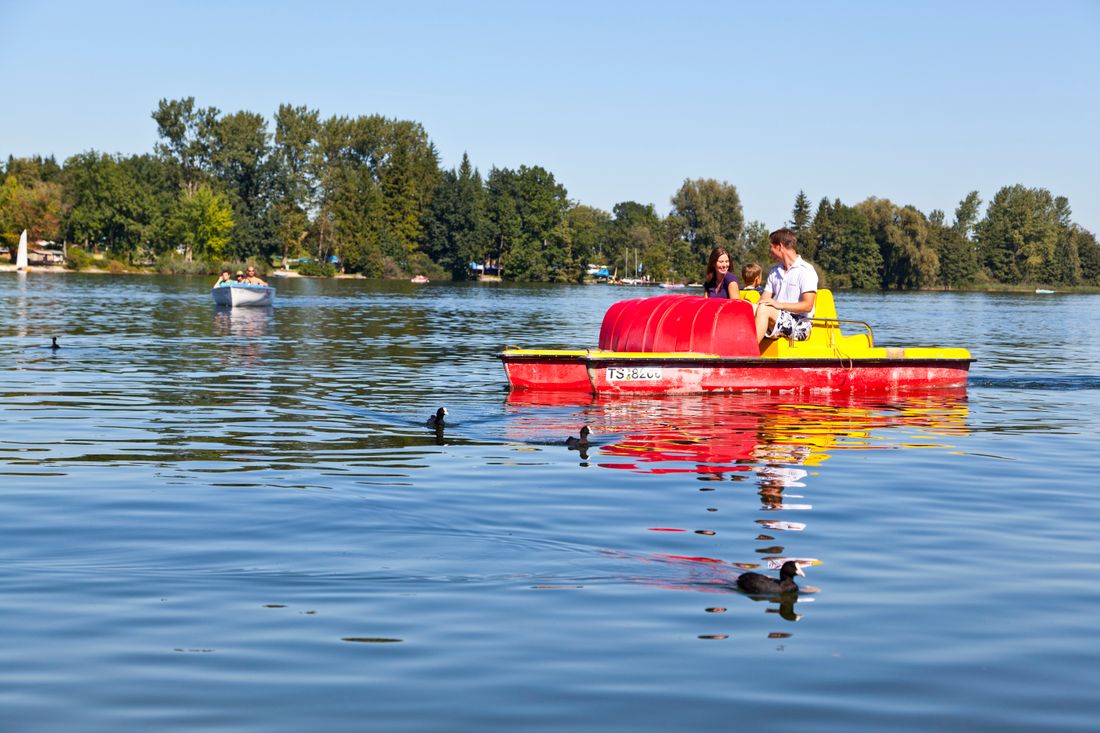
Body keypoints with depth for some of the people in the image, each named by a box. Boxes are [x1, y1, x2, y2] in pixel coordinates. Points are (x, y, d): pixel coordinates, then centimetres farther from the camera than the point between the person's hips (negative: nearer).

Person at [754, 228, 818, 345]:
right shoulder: (774, 272, 22)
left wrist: (779, 305, -21)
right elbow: (764, 299, 14)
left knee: (764, 309, -31)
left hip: (799, 325, -6)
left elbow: (808, 306, -13)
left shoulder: (806, 270, -3)